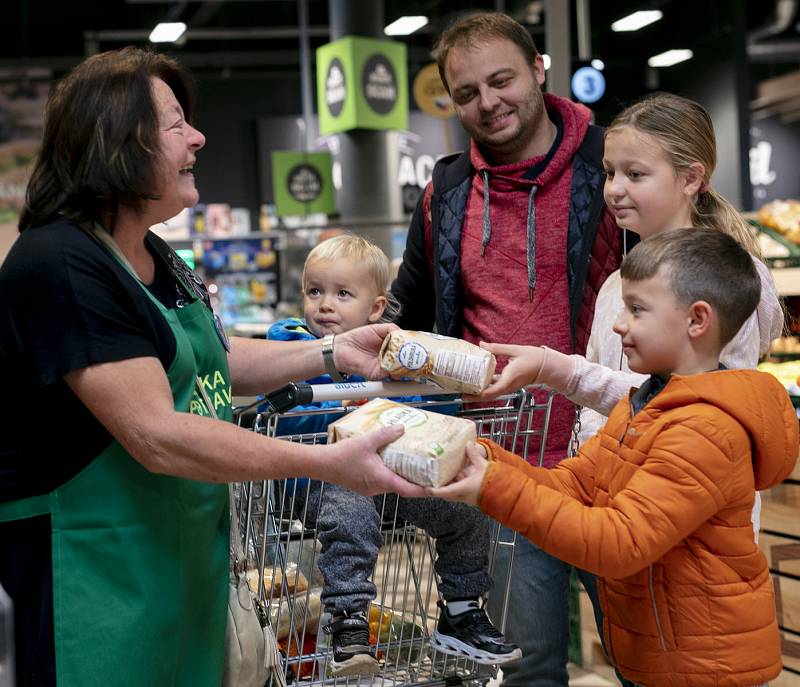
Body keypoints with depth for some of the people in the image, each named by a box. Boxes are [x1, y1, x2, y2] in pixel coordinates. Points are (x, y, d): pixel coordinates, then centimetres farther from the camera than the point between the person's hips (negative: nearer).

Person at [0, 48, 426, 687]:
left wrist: (334, 353, 8)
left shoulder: (155, 258, 10)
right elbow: (158, 437, -27)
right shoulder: (60, 268, -22)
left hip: (186, 557, 9)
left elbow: (217, 361, 23)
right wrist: (330, 463, -25)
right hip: (94, 578, -9)